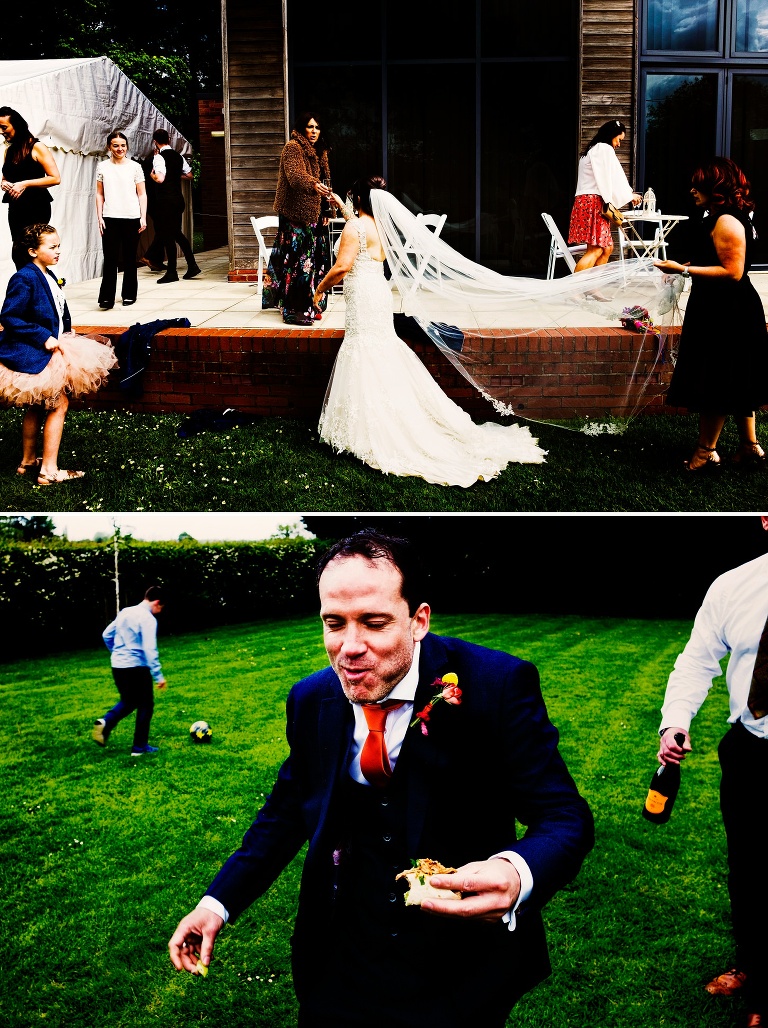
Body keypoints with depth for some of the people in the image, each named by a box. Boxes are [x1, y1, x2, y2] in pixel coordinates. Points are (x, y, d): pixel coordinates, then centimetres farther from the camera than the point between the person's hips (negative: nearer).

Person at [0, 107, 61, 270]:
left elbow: (55, 178, -13)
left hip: (36, 207, -7)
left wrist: (25, 184, -18)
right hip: (16, 207, 7)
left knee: (21, 252, -14)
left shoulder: (36, 147, -7)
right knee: (19, 254, 5)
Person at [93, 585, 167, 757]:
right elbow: (150, 649, -21)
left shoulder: (125, 612, 9)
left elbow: (106, 635, 17)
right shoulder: (147, 618, -14)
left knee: (128, 701, 23)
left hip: (117, 666, 7)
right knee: (145, 705, 7)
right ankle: (139, 747, 9)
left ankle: (105, 722, -1)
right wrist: (158, 676, -20)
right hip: (136, 667, -7)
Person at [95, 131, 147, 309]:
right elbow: (99, 194, 10)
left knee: (130, 258, 7)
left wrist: (143, 217, -2)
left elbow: (142, 194, 6)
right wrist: (100, 217, 1)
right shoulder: (102, 167, 8)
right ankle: (107, 298, -6)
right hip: (110, 219, 0)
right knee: (110, 259, -6)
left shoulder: (135, 167, 6)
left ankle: (129, 295, 18)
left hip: (131, 218, 0)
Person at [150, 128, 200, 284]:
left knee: (167, 235, -2)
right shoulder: (178, 156, 10)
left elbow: (160, 179, -24)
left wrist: (152, 174, -4)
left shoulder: (158, 157, -13)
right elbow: (189, 174, 16)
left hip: (165, 201, -7)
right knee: (177, 233, 17)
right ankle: (192, 266, 15)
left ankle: (172, 272, 1)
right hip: (178, 199, 7)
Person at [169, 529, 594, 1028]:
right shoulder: (311, 700, -4)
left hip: (464, 971, -3)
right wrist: (217, 902, -3)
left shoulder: (496, 684, -19)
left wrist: (516, 877, -41)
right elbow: (286, 809, 9)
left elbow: (564, 816, -19)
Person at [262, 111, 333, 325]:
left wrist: (326, 209, 21)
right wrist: (314, 185, -45)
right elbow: (295, 175, -26)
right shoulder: (293, 147, -9)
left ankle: (308, 304, 15)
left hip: (313, 213, 9)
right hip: (296, 213, -9)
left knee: (314, 258, 8)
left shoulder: (318, 151, 18)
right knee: (297, 259, -13)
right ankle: (293, 309, -12)